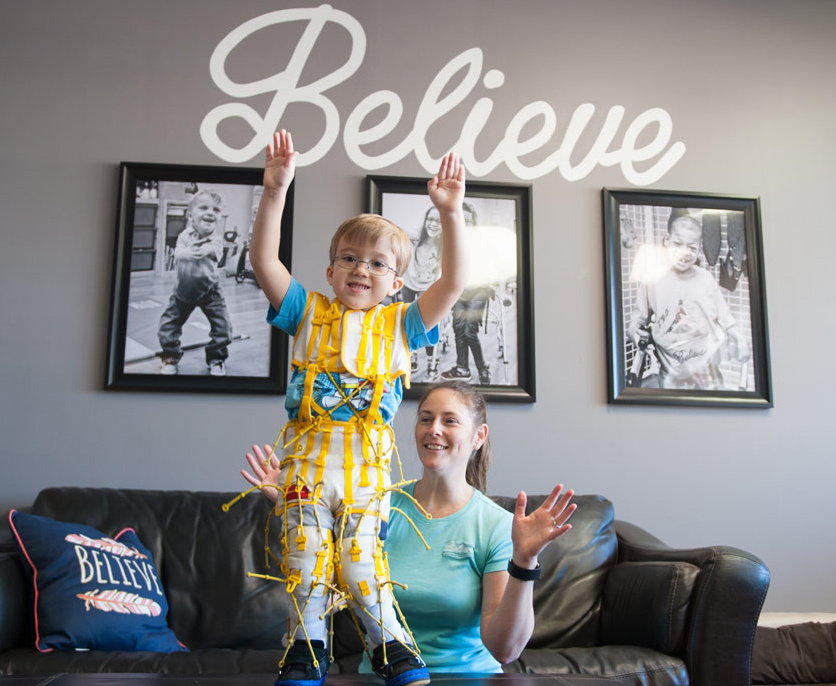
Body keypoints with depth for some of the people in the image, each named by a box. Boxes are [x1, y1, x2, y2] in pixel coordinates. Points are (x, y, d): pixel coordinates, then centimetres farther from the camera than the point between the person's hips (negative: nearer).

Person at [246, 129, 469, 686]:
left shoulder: (399, 325, 8)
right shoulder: (310, 313, 8)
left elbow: (454, 283, -3)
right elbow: (264, 261, -3)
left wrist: (451, 214, -12)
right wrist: (276, 191, -14)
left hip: (367, 468, -1)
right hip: (307, 465, 1)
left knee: (362, 564, 2)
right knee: (305, 561, 5)